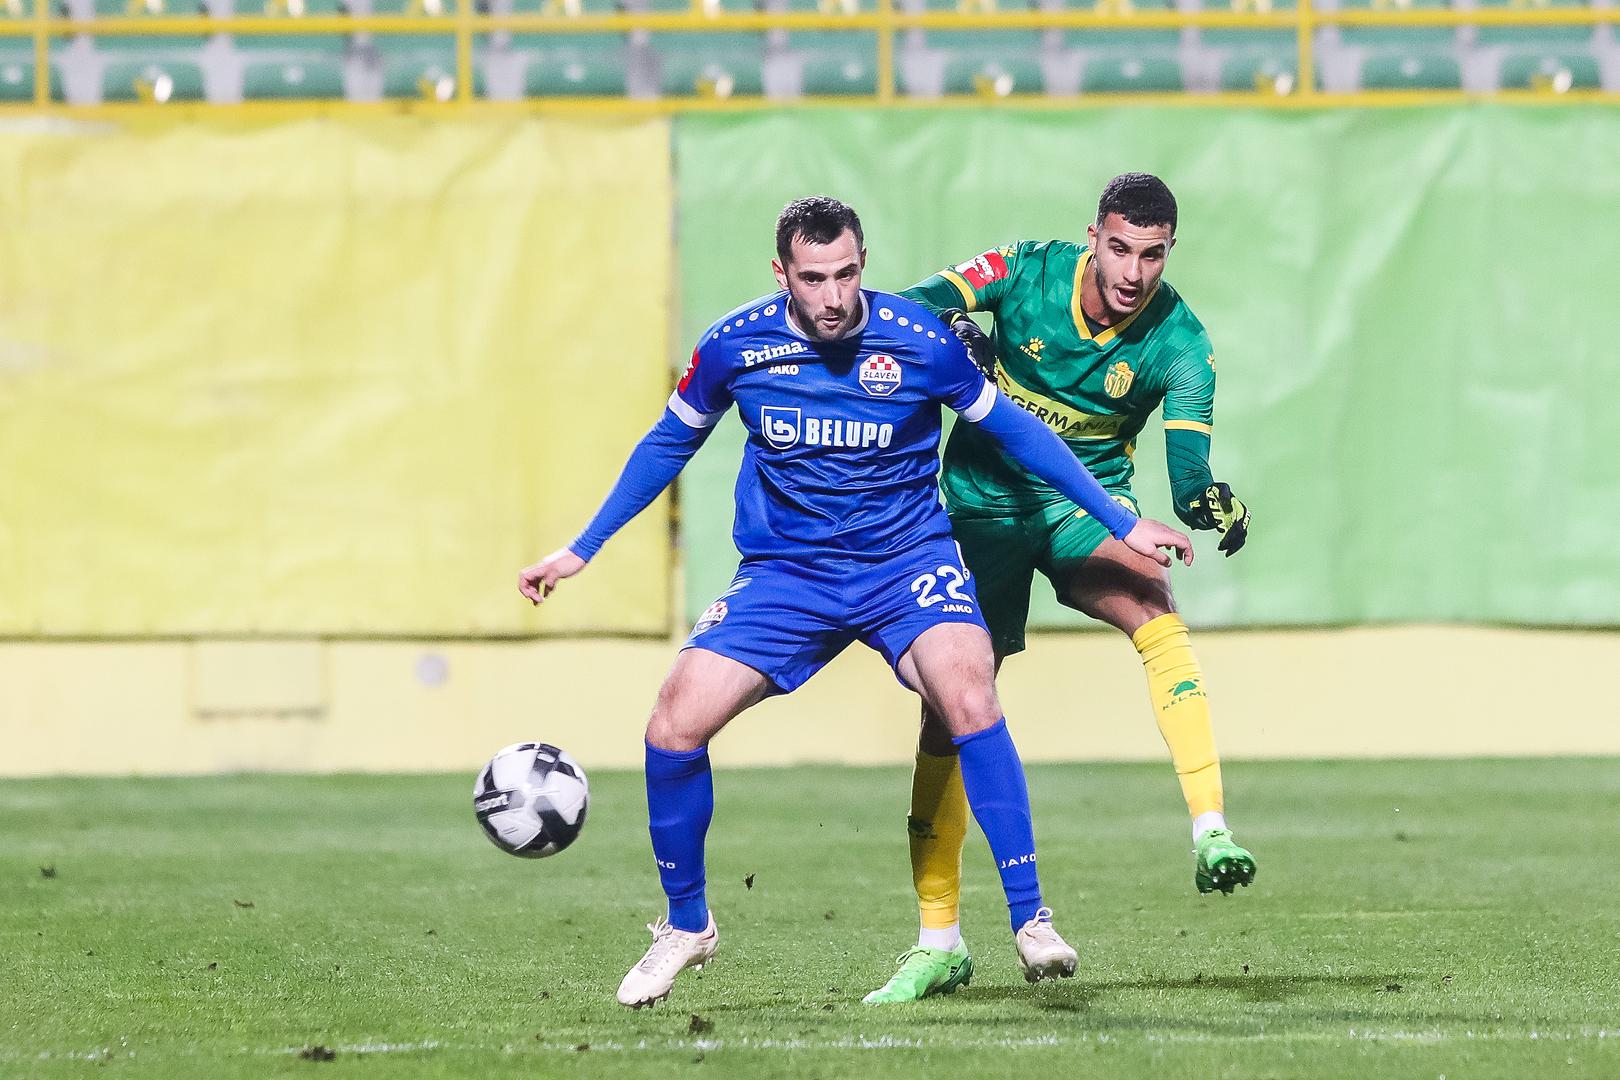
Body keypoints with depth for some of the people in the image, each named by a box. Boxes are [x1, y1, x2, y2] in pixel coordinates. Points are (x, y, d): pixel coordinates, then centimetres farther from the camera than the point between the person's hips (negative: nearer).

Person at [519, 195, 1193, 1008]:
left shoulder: (920, 343, -13)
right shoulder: (734, 346, -8)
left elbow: (1014, 430, 3)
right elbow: (669, 444, 11)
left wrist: (1121, 524, 5)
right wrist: (580, 551, 14)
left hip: (907, 559, -2)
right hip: (784, 570, 2)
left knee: (968, 697, -30)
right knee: (675, 723, -13)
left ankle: (1030, 921, -22)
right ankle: (686, 925, 12)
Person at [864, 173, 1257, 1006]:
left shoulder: (1178, 341, -15)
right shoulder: (1028, 272, -14)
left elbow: (1186, 458, -25)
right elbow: (913, 305, -20)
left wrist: (1206, 498, -48)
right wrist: (953, 323, -43)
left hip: (1088, 500, -1)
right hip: (986, 499, 1)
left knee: (1157, 616, -33)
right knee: (949, 706, -1)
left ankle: (1209, 831, -36)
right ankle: (938, 943, 11)